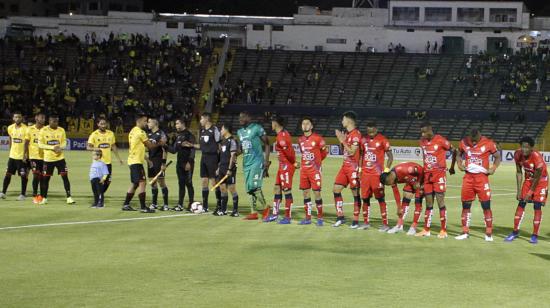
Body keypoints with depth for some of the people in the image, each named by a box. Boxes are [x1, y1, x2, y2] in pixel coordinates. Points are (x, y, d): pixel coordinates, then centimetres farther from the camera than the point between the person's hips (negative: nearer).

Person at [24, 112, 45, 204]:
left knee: (42, 176, 5)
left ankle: (41, 195, 14)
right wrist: (26, 155, -3)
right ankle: (34, 196, 1)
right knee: (36, 175, -7)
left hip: (44, 156, 3)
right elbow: (26, 143, 2)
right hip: (34, 156, -3)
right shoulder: (30, 129, -1)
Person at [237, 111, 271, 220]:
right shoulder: (240, 131, 16)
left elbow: (266, 144, -5)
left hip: (257, 162, -8)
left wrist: (266, 160, -12)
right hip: (246, 163, 8)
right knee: (249, 188, 5)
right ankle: (253, 213, 9)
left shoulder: (257, 128, -7)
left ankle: (265, 208, 2)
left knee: (255, 186, -16)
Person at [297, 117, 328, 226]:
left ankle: (320, 218, 2)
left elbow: (324, 151, 2)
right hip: (304, 169, 6)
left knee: (317, 193, -6)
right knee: (305, 193, 7)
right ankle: (308, 218, 14)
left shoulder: (317, 138, -8)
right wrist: (306, 160, 12)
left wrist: (317, 160, 9)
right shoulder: (300, 140, 8)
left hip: (315, 169, -6)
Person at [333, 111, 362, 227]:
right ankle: (340, 217, 12)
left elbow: (352, 151, -19)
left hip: (353, 167, -9)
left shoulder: (356, 134, -14)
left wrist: (343, 141, -15)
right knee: (336, 189, 5)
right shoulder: (346, 133, 13)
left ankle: (356, 221, 3)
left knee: (355, 193, -1)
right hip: (345, 165, 9)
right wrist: (341, 139, 7)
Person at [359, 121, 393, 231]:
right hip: (365, 173, 5)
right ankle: (366, 222, 18)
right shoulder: (364, 140, 8)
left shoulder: (382, 140, -7)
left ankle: (385, 224, -3)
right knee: (365, 198, 7)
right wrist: (359, 169, 11)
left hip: (377, 174, -5)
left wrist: (386, 170, -12)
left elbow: (390, 157, -3)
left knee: (380, 198, -5)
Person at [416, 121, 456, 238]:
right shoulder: (422, 141, 8)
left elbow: (454, 151, -3)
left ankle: (443, 231, -2)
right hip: (427, 175, 6)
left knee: (440, 202, -6)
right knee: (428, 203, 9)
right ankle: (426, 230, 13)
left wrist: (452, 167, 5)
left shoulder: (440, 141, -11)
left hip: (439, 174, -6)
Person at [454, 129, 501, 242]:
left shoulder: (488, 143, -7)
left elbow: (497, 157, 5)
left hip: (482, 177, -3)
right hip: (468, 177, 3)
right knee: (465, 205, 6)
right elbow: (459, 155, 18)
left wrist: (493, 168, -9)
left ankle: (489, 233, 2)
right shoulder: (464, 142, 2)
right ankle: (465, 232, 16)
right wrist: (460, 165, 0)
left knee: (486, 205, -4)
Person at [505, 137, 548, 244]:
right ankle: (515, 232, 10)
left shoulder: (537, 157, -33)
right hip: (528, 179, 5)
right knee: (521, 204, 1)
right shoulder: (518, 155, -17)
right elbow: (519, 173, -5)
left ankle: (535, 235, -1)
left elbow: (537, 177, -23)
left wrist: (530, 192, -16)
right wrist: (519, 190, -6)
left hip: (541, 180, -5)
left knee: (537, 206, -9)